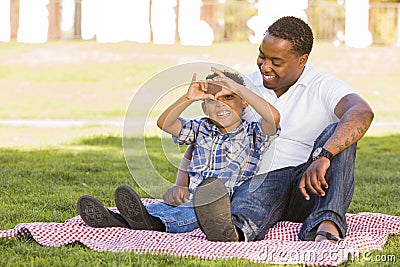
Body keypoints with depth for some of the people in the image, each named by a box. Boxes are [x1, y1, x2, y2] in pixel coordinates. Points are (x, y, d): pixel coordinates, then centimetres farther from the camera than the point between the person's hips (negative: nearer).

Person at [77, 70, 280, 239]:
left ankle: (153, 223, -63)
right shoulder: (201, 130, 19)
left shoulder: (252, 134, 5)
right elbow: (164, 123, 8)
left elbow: (273, 117, -17)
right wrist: (187, 99, -10)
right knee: (165, 205, -24)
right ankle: (116, 220, -49)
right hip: (192, 199, 5)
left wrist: (237, 87, -19)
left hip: (229, 203, -5)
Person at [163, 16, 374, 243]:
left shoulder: (325, 87, -1)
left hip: (310, 188, -1)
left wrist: (322, 156, -42)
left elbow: (362, 112, -23)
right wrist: (182, 184, -8)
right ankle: (236, 230, -73)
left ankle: (327, 224, -51)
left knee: (337, 134, -30)